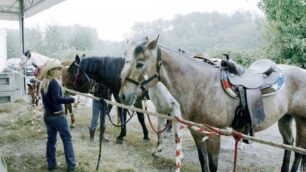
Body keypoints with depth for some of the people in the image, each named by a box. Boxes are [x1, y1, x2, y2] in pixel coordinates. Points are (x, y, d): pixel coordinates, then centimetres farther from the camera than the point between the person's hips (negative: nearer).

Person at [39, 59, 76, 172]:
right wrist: (73, 99, -37)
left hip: (47, 115, 8)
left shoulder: (43, 83, 7)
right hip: (58, 116, -7)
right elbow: (57, 99, -33)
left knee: (51, 139, 14)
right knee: (67, 138, 4)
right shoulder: (54, 82, -19)